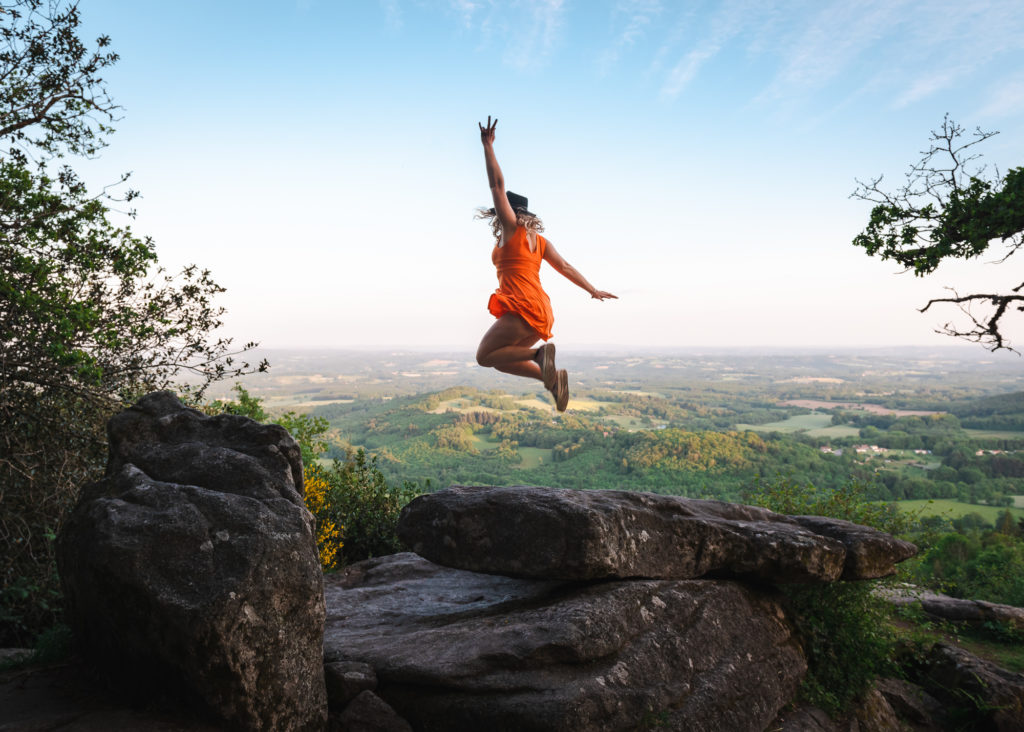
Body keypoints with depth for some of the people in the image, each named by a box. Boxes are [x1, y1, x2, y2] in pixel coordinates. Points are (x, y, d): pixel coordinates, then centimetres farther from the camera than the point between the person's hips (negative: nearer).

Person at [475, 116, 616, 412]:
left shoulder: (512, 230, -1)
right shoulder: (539, 240, 19)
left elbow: (497, 186, -6)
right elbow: (565, 268, 17)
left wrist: (488, 147, -6)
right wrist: (592, 291, 20)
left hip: (522, 307, -9)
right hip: (541, 310, 9)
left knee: (484, 356, -5)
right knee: (500, 361, 15)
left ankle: (539, 354, -16)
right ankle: (551, 376, 1)